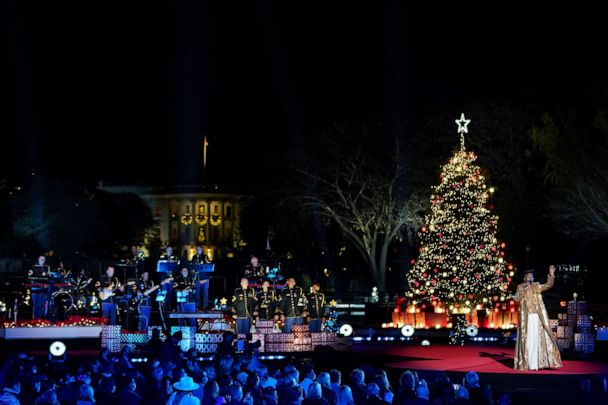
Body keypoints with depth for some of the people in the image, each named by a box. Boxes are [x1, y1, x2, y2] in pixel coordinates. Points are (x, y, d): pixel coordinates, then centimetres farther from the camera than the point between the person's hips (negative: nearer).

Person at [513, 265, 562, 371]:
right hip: (526, 317, -2)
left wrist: (551, 275, -14)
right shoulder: (520, 287, 6)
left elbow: (548, 285, -2)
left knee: (537, 339, 0)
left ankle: (535, 363, 3)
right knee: (527, 339, -2)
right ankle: (526, 363, 2)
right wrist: (524, 290, -16)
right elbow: (516, 299, -7)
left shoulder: (537, 286, 9)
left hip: (537, 317, 2)